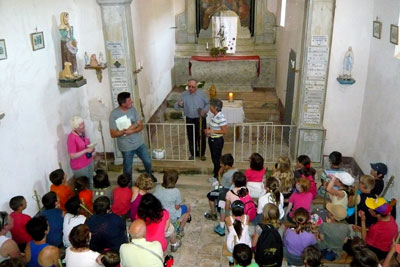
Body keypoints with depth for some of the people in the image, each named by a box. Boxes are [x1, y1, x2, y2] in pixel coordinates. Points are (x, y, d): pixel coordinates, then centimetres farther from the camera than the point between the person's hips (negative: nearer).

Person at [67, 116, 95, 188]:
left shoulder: (83, 132, -3)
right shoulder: (71, 138, -25)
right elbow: (72, 156, -24)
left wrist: (91, 148, -3)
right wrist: (86, 150, -26)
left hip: (89, 161, 7)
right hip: (80, 166, -7)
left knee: (90, 183, 21)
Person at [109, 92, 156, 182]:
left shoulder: (133, 109, -7)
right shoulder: (114, 114, -19)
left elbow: (141, 126, -5)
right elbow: (113, 134, -16)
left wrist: (131, 131, -24)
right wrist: (125, 130, -29)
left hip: (139, 143, 5)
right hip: (126, 147, -4)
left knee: (148, 161, 20)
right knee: (128, 168, 12)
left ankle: (150, 175, 51)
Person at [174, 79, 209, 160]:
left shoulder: (201, 94, -4)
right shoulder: (184, 95, -3)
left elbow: (208, 104, 5)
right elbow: (176, 107, -5)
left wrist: (205, 110, -16)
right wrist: (178, 104, -29)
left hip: (200, 119, -1)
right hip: (189, 120, 1)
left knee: (202, 137, 7)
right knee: (191, 138, 11)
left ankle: (202, 154, 26)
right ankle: (193, 154, 29)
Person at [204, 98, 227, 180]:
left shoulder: (221, 118, -24)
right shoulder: (214, 116, 3)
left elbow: (224, 131, -23)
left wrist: (212, 131, -24)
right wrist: (208, 130, 0)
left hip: (217, 140, -9)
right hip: (212, 139, 9)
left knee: (216, 158, 4)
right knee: (214, 157, 21)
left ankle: (217, 176, 19)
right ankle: (216, 171, 38)